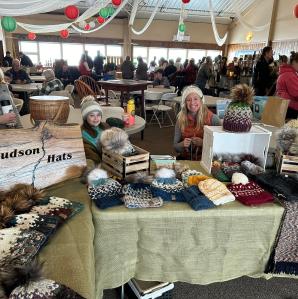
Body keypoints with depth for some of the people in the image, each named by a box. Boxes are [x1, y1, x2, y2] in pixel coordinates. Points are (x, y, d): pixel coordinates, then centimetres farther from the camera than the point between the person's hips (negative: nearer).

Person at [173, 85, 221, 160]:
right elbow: (175, 147, 4)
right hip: (185, 159, 3)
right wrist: (183, 144, -17)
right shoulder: (181, 119, 0)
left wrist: (203, 143, -21)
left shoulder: (213, 118, -9)